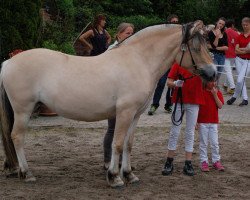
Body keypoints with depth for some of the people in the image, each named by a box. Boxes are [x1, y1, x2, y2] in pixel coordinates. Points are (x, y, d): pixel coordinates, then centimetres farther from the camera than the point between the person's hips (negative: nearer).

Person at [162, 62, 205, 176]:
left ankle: (188, 165, 11)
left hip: (194, 102, 1)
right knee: (175, 131, 6)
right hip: (179, 100, -1)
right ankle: (169, 163, 15)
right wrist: (175, 84, -26)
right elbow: (169, 82, -5)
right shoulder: (178, 64, -4)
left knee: (190, 133, 6)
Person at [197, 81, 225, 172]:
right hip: (202, 122, -2)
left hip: (214, 122, 2)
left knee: (215, 143, 5)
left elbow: (220, 106, -9)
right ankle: (204, 161, 10)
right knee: (203, 143, 4)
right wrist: (197, 121, -5)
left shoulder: (218, 93, 4)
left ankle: (216, 161, 14)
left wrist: (215, 95, -16)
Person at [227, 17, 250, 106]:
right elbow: (236, 50, 1)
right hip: (239, 60, 4)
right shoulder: (240, 36, 7)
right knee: (242, 80, 5)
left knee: (240, 80, -13)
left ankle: (234, 96, 7)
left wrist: (241, 49, -11)